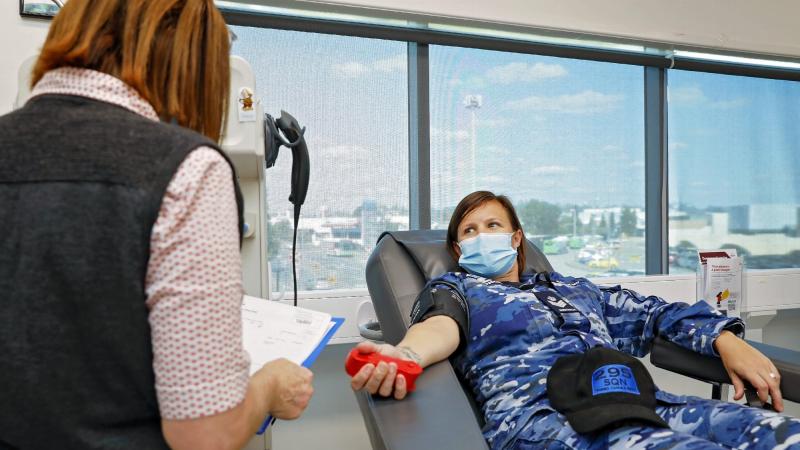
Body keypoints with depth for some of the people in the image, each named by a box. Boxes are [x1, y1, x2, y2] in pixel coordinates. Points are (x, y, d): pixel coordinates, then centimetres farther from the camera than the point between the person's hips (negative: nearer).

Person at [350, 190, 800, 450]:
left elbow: (654, 312, 29)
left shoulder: (573, 287, 31)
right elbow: (442, 323, -6)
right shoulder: (452, 287, 18)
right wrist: (406, 354, -31)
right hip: (541, 412, -5)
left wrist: (726, 340, 10)